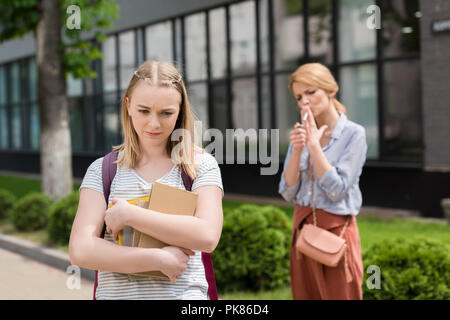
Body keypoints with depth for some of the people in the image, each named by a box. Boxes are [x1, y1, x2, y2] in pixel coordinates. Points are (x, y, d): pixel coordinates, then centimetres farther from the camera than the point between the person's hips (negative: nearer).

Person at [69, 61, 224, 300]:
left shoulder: (201, 166, 7)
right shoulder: (102, 170, 9)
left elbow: (207, 236, -8)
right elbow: (80, 251, -2)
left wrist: (129, 215, -7)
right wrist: (159, 259, -9)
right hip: (116, 293, 1)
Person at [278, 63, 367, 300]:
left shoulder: (353, 134, -8)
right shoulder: (302, 133, 7)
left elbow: (336, 190, -16)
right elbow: (288, 193, 2)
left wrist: (314, 144, -16)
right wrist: (297, 150, -11)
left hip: (336, 229, -5)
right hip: (302, 227, 5)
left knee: (338, 295, 0)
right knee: (304, 294, 11)